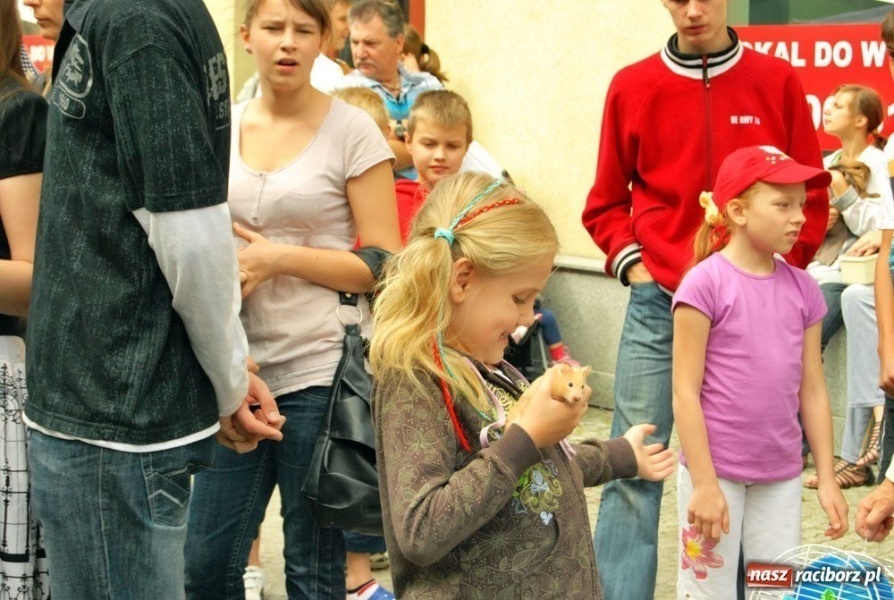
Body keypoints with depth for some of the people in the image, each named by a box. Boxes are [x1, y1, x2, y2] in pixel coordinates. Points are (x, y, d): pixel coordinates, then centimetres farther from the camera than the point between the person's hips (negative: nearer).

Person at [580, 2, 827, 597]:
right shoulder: (632, 86, 3)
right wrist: (630, 261, -2)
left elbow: (811, 202, 7)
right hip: (658, 305, 0)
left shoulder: (778, 82, 2)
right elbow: (607, 201, 12)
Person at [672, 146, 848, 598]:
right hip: (715, 469, -5)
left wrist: (827, 478, 7)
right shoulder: (705, 283, -12)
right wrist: (704, 483, -14)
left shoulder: (803, 289, 4)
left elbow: (812, 391, 8)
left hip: (781, 474, 5)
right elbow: (685, 392, -12)